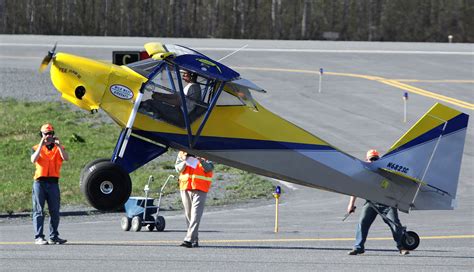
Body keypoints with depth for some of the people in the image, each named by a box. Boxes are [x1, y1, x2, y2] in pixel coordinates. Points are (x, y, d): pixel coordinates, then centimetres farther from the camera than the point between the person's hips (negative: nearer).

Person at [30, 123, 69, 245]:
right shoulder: (36, 148, 9)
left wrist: (58, 145, -15)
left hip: (53, 182, 2)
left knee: (55, 211, 3)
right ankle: (38, 237, -6)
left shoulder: (58, 149, 13)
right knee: (38, 211, -4)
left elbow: (66, 158, -7)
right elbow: (33, 160, -12)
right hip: (39, 182, -2)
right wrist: (41, 145, -16)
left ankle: (54, 236, 9)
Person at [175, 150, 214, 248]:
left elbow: (209, 168, -11)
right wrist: (185, 161, -19)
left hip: (200, 189, -4)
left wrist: (202, 161, -32)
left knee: (196, 215, -14)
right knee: (188, 215, 8)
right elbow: (178, 168, 2)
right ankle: (195, 240, 17)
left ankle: (189, 239, -20)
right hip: (185, 188, 4)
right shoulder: (182, 154, 10)